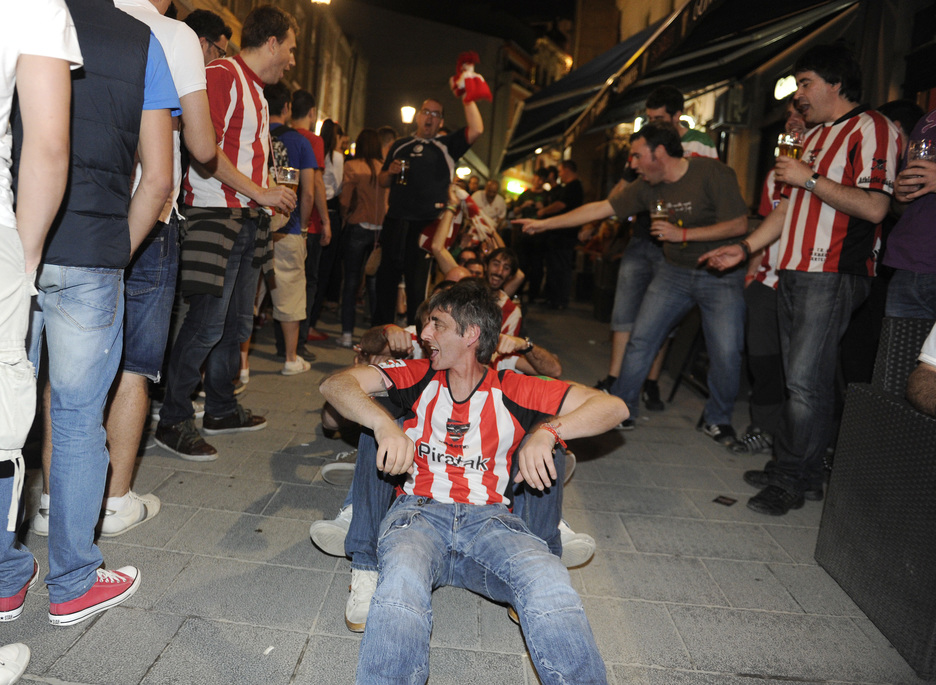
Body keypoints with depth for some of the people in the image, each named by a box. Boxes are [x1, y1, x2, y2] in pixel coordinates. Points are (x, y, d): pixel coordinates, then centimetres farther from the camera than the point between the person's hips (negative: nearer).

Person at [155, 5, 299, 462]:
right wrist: (261, 191, -14)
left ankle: (220, 409, 25)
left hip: (247, 219, 10)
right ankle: (173, 421, 1)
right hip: (217, 214, -10)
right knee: (207, 322, -10)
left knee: (237, 321, 13)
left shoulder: (256, 90, 22)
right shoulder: (222, 75, -8)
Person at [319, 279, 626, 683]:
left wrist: (546, 431, -14)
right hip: (420, 512, 1)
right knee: (402, 579, -36)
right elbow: (335, 385, 4)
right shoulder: (418, 378, 15)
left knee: (549, 583, -32)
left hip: (489, 519, 0)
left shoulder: (513, 391, 9)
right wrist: (384, 424, -15)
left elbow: (613, 407, 4)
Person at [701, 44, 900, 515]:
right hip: (794, 272, 9)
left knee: (807, 380, -9)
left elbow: (874, 207, -18)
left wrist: (809, 178, -15)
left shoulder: (871, 128, -5)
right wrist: (746, 247, 17)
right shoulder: (813, 136, 22)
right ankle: (804, 475, 17)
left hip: (833, 275, -9)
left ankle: (791, 480, 1)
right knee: (802, 379, 10)